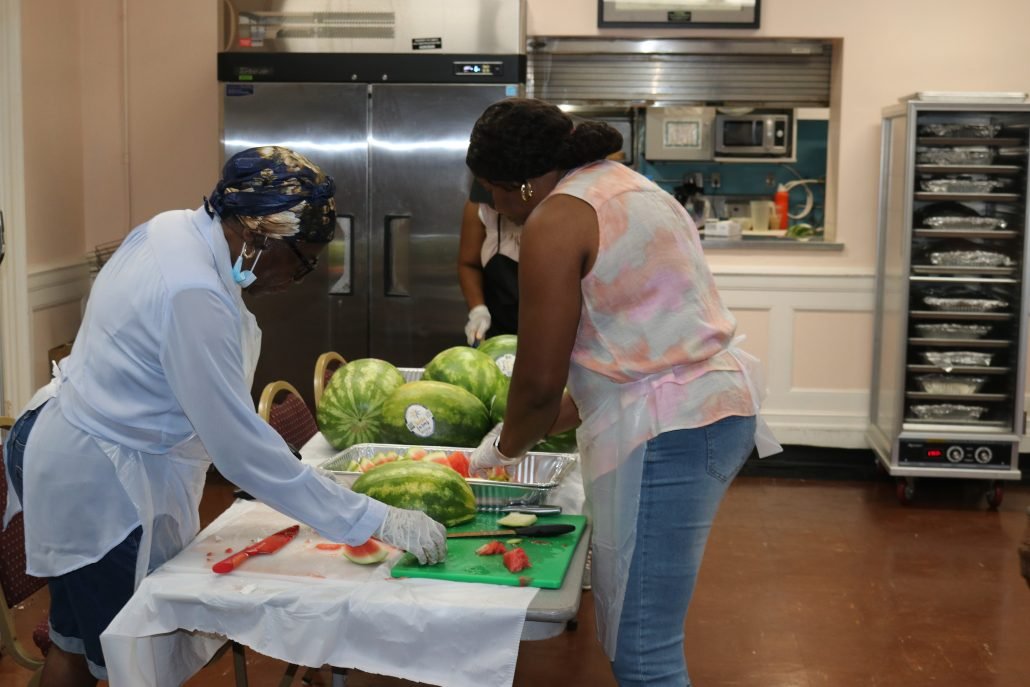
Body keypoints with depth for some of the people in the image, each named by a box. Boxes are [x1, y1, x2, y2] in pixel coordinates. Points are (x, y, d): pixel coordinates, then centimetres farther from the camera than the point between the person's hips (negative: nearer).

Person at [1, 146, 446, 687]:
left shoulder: (172, 229, -2)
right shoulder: (195, 296, -31)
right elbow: (243, 449, -30)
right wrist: (372, 521, -27)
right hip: (101, 484, -10)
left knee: (79, 643, 23)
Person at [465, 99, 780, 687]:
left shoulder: (556, 219, -11)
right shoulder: (629, 187, 19)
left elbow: (540, 380, -11)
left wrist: (508, 446, 9)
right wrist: (546, 424, 25)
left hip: (667, 431, -10)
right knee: (638, 629, 20)